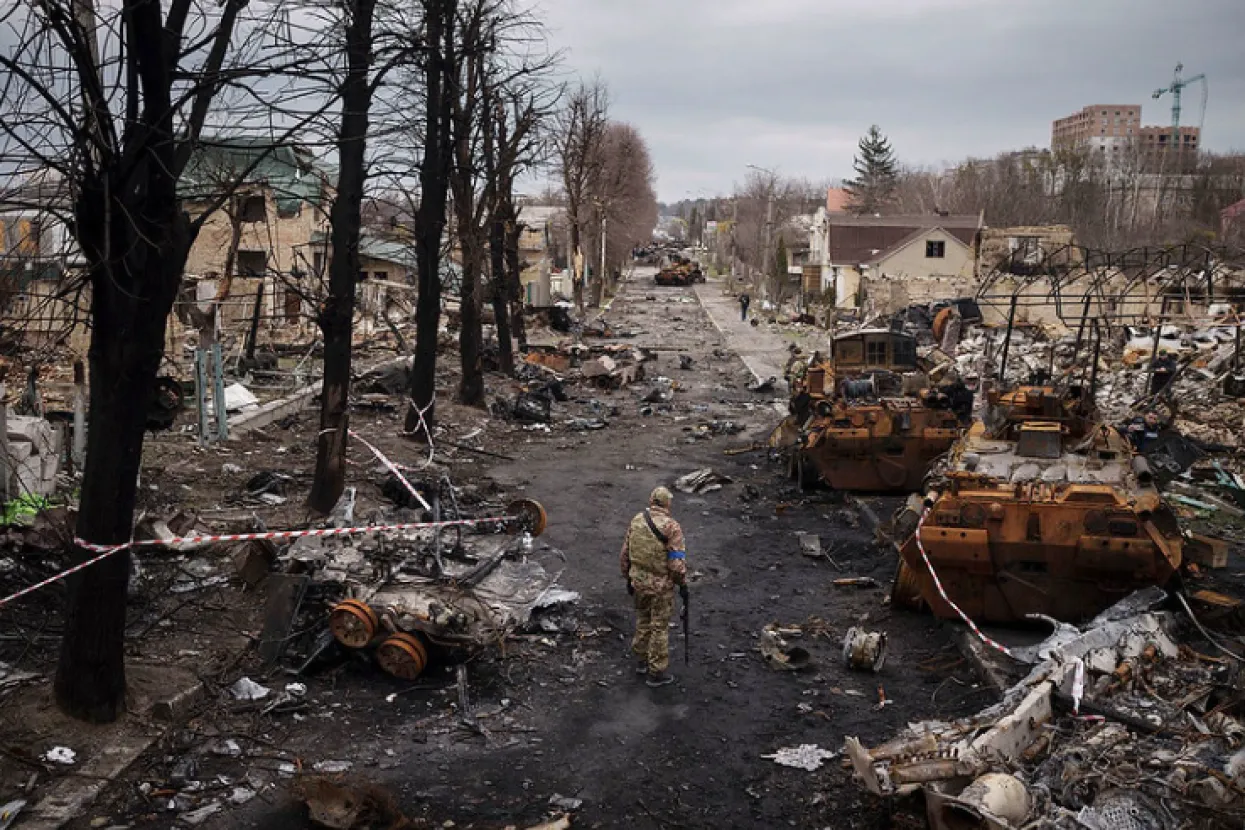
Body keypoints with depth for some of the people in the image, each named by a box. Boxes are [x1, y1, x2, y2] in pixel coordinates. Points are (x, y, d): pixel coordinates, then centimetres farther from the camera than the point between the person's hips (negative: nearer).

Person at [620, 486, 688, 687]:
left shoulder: (636, 520, 0)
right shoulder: (671, 526, -18)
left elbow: (625, 553, 6)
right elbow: (677, 561, -18)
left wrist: (628, 577, 18)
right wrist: (683, 584, -5)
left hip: (638, 581, 5)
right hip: (661, 586, -5)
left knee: (643, 621, 23)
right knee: (659, 627, 7)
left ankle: (642, 660, 38)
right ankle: (657, 672, 16)